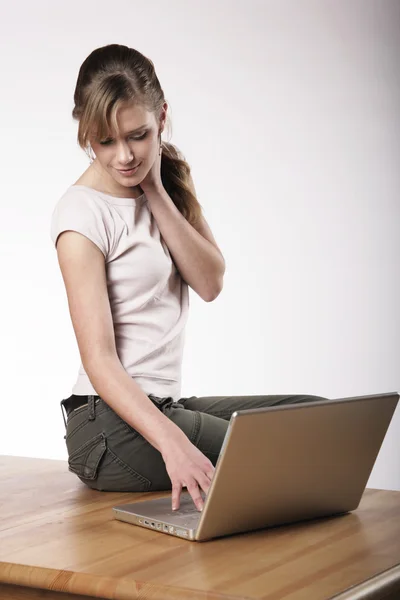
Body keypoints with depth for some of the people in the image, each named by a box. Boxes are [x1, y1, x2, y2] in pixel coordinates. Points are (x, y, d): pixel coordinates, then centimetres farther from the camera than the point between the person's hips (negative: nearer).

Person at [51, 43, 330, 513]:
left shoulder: (167, 184, 10)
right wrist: (172, 444, -35)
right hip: (113, 426, -8)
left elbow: (210, 283, -1)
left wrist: (156, 191, -10)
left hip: (163, 405, 8)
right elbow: (99, 360, -21)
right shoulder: (82, 213, -14)